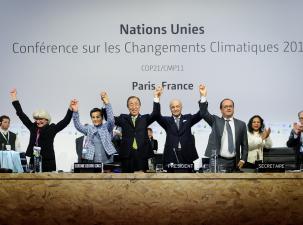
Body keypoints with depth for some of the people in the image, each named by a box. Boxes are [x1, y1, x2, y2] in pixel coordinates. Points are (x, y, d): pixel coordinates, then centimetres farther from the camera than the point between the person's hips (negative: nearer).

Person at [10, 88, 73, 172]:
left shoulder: (52, 129, 2)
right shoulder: (33, 127, 11)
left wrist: (70, 109, -16)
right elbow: (22, 115, 16)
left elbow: (65, 121, -4)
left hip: (48, 162, -3)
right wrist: (14, 98, 19)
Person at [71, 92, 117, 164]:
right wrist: (75, 112, -21)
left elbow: (111, 120, -13)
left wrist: (107, 103, -26)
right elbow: (78, 126, -3)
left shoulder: (107, 127, 6)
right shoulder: (89, 129, 11)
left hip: (106, 162, -1)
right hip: (91, 162, 2)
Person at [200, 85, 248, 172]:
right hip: (217, 161, -2)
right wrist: (204, 96, -21)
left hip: (234, 163, 2)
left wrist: (243, 160, -1)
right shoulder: (215, 121, 7)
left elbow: (244, 145, 11)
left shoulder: (241, 124, 10)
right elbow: (204, 113, -9)